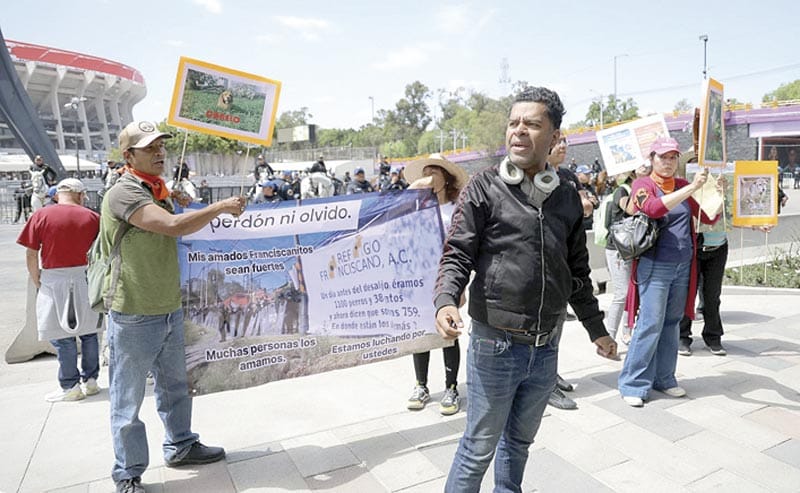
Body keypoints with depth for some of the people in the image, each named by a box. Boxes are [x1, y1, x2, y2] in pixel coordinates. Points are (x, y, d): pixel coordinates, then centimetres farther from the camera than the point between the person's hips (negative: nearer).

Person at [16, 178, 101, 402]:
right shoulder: (92, 217, 0)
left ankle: (70, 386, 13)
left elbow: (31, 254, -4)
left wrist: (37, 282, 7)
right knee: (88, 332, 14)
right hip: (85, 280, 2)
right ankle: (91, 380, 21)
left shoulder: (41, 215, -3)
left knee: (63, 336, 6)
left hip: (54, 281, -2)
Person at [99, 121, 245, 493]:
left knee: (174, 385, 21)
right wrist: (222, 206, -20)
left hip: (169, 310, 8)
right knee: (128, 399, 7)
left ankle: (180, 445, 38)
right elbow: (173, 226, -29)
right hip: (134, 316, -8)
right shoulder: (123, 193, -17)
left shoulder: (160, 192, 12)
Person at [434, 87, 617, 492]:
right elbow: (457, 255, -9)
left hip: (546, 348, 5)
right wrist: (445, 301, -28)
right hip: (495, 344, -4)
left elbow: (577, 273, 15)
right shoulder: (485, 188, -5)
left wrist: (597, 330, 19)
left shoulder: (567, 199, 8)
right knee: (480, 447, 7)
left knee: (519, 442, 20)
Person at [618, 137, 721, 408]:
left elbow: (708, 217, 11)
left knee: (671, 323, 11)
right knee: (651, 324, -7)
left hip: (683, 266, 5)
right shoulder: (642, 184, -4)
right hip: (654, 266, -5)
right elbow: (653, 208, -26)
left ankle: (664, 378, 24)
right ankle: (633, 384, 4)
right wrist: (692, 188, -30)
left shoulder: (683, 186, 11)